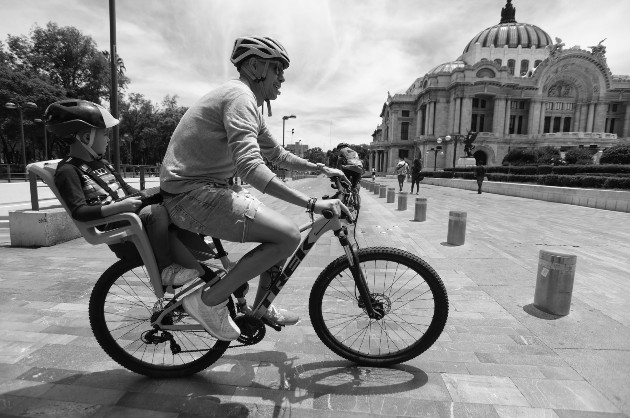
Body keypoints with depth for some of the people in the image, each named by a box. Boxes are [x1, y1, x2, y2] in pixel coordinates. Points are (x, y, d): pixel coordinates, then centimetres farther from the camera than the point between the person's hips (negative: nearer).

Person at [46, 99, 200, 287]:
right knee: (156, 212, -32)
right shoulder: (68, 170, -6)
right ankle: (167, 270, -25)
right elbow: (79, 212, -18)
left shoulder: (102, 164, 22)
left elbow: (126, 189, 23)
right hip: (113, 226, -9)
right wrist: (119, 206, -29)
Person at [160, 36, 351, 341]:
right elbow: (251, 168, -30)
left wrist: (321, 169, 17)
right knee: (288, 236, -19)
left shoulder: (250, 104, 17)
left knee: (283, 230, 11)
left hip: (209, 189, 10)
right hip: (192, 194, -10)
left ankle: (260, 307, 25)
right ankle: (209, 301, -6)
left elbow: (277, 155, 24)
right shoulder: (240, 96, -16)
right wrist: (313, 204, -32)